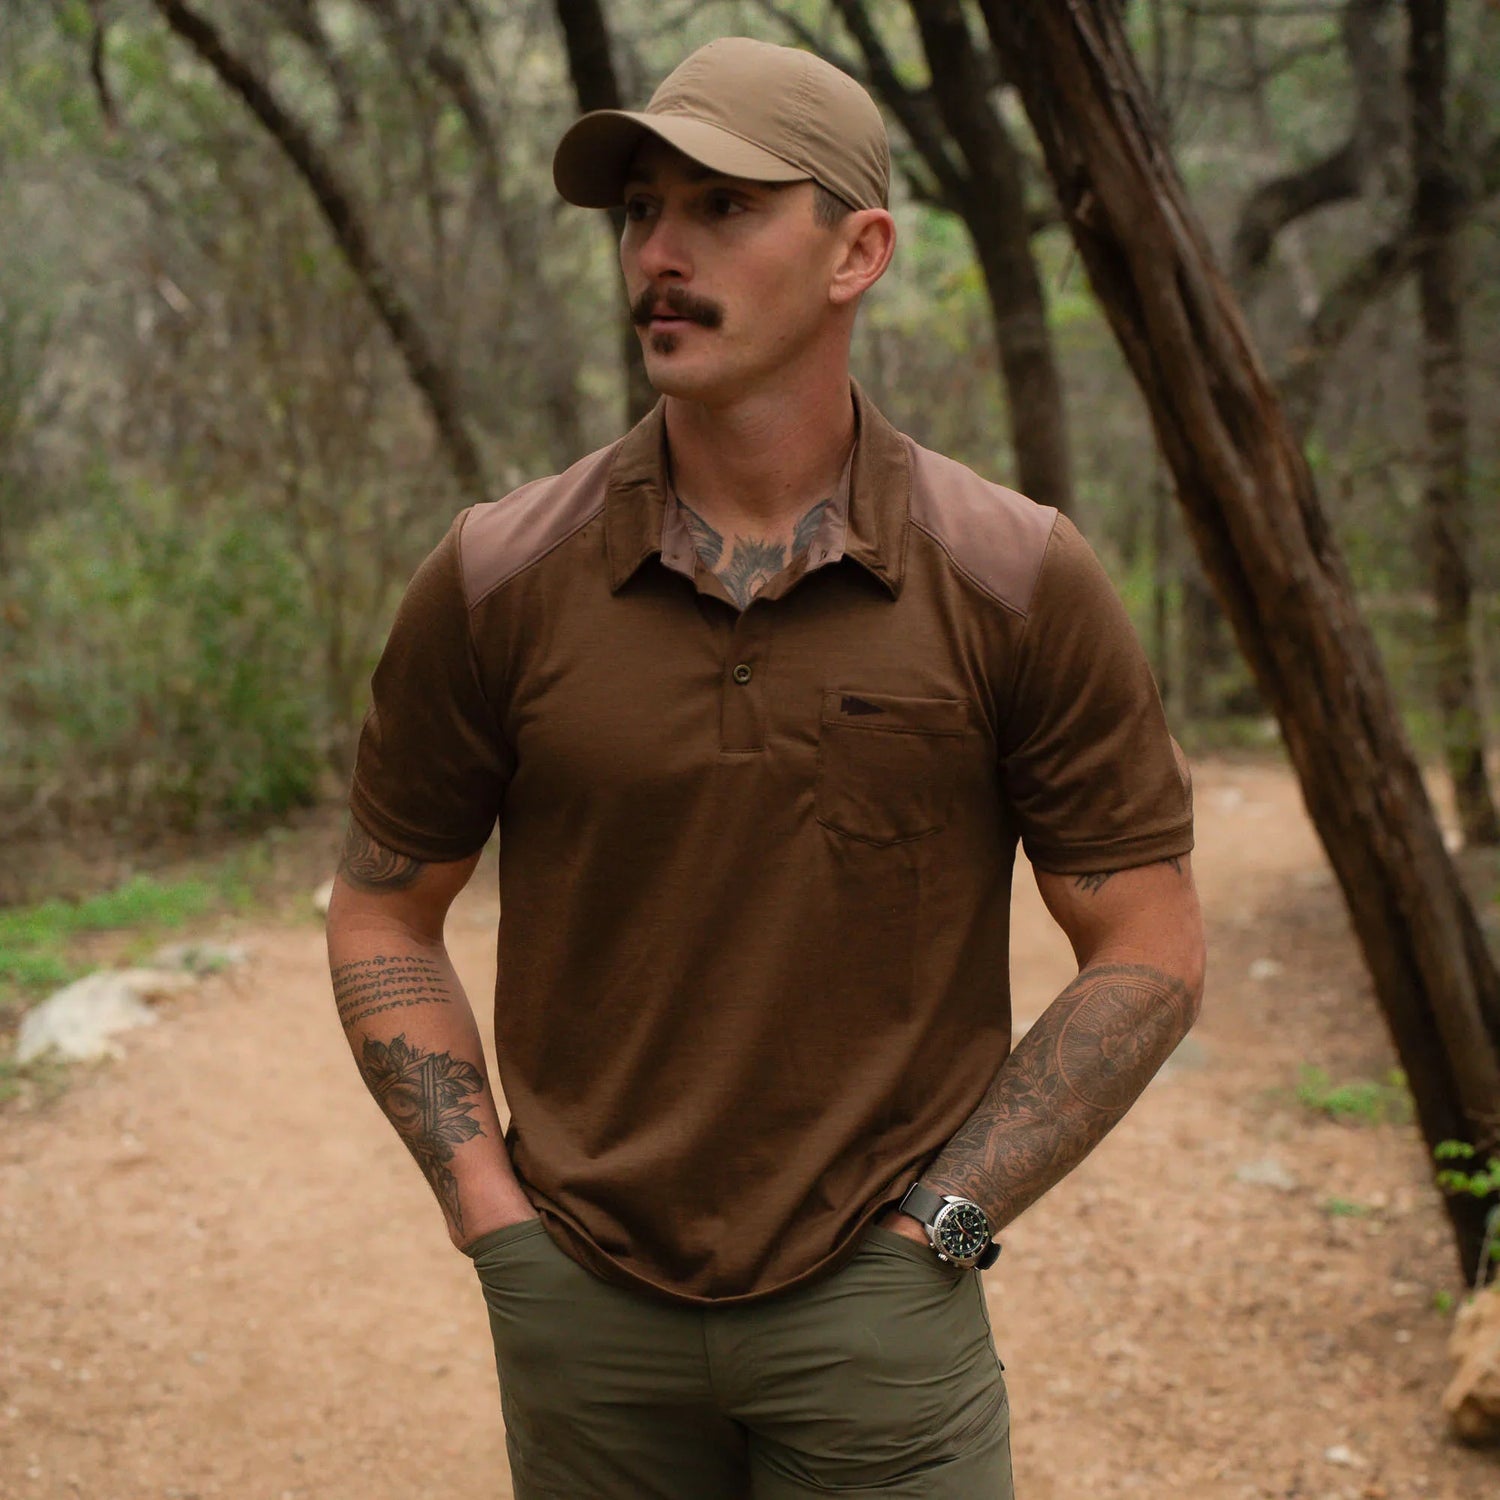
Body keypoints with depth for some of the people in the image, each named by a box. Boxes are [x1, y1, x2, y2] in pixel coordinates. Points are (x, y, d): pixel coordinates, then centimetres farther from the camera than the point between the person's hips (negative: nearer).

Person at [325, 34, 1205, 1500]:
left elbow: (1148, 950, -2)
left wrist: (934, 1225, -7)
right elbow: (382, 917, 6)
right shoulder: (496, 580, -5)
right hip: (581, 1310, 2)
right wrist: (491, 1216, -3)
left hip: (878, 1317, -1)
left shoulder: (1017, 582, -8)